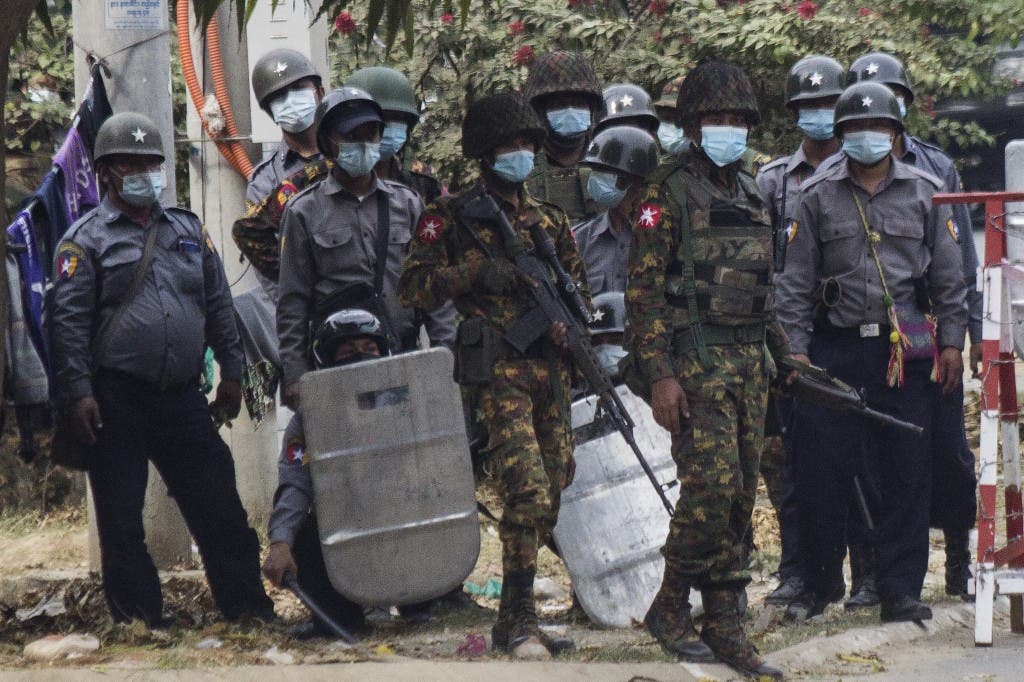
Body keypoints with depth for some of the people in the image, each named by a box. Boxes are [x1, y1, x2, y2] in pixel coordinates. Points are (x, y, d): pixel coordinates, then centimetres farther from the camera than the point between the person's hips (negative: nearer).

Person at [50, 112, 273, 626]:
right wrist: (78, 393, -14)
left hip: (182, 396, 4)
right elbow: (69, 322, -6)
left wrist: (230, 373, 13)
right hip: (116, 400, -4)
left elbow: (219, 307, 18)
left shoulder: (188, 230, 15)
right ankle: (138, 620, 8)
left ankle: (248, 608, 12)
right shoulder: (86, 238, 0)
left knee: (219, 503, 4)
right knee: (121, 517, 0)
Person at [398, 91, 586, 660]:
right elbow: (412, 287, -5)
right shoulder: (453, 217, 1)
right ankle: (519, 623, -13)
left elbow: (577, 283, 27)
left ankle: (513, 619, 17)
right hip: (497, 368, -6)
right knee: (527, 493, -18)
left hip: (549, 367, 7)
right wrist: (475, 274, -16)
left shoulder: (548, 220, 18)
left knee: (551, 493, 7)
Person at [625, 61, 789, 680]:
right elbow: (643, 290, -11)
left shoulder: (751, 195, 17)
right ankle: (670, 607, -1)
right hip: (693, 363, -7)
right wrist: (659, 375, -17)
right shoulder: (669, 193, -5)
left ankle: (724, 625, 10)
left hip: (749, 362, 7)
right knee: (713, 486, -15)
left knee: (741, 495, 5)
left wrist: (785, 352, 20)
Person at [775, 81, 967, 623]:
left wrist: (951, 341, 6)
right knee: (821, 471, -1)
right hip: (835, 349, 0)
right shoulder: (818, 198, 8)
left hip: (908, 350, 0)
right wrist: (794, 349, 0)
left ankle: (900, 592, 5)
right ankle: (821, 583, 14)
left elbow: (948, 276, 12)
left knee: (907, 472, -1)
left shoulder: (924, 193, 10)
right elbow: (796, 282, 7)